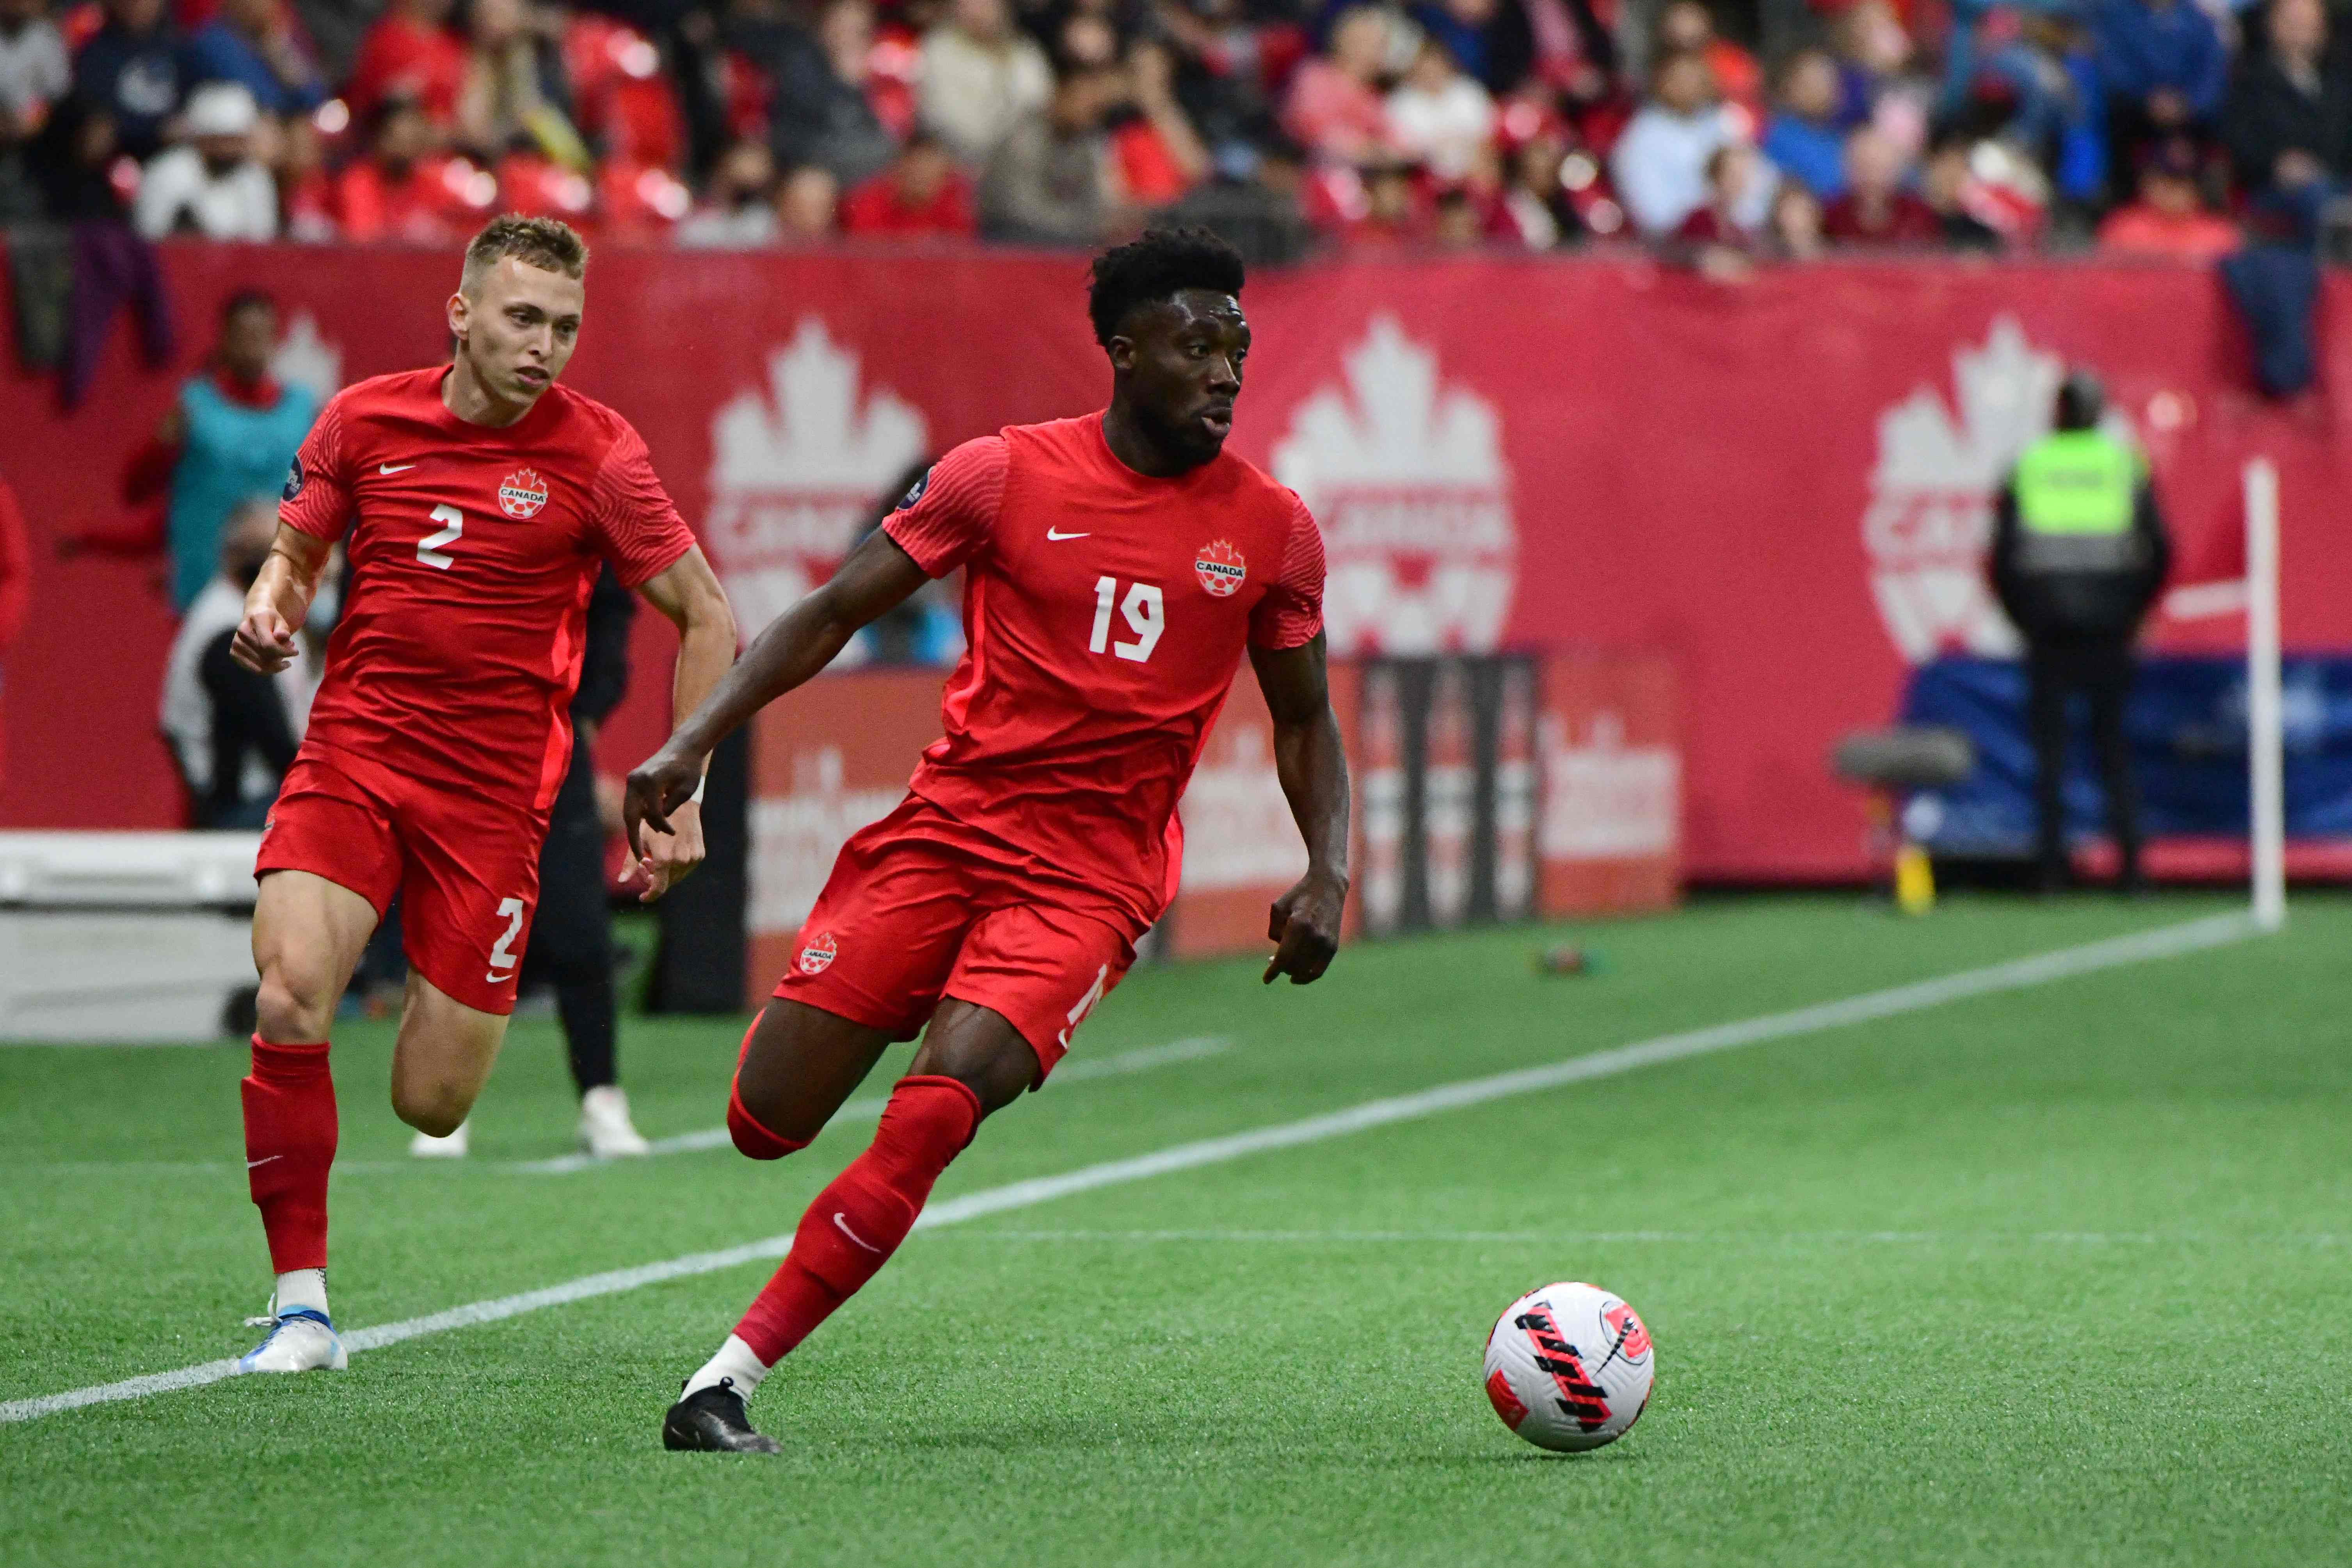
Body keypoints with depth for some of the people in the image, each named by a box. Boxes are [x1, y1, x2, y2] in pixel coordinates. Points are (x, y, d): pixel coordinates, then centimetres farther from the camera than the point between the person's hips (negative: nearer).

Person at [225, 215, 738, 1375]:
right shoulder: (364, 419, 1)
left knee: (432, 1107, -2)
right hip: (352, 751, 1)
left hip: (494, 788, -1)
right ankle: (303, 1305, -12)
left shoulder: (595, 455, -6)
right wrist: (270, 607, -7)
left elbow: (706, 618, 2)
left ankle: (466, 999, 37)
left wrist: (682, 800, -2)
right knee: (290, 1000, -24)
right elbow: (298, 548, 17)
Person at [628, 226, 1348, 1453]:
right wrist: (693, 743, -5)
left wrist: (1327, 876, 0)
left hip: (1094, 877, -1)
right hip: (947, 827, 1)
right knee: (766, 1122, -6)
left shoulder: (1272, 532, 4)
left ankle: (732, 1377, -15)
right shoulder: (1006, 475, -1)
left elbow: (1303, 720, 17)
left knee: (929, 1119, -22)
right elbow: (832, 614, 4)